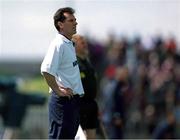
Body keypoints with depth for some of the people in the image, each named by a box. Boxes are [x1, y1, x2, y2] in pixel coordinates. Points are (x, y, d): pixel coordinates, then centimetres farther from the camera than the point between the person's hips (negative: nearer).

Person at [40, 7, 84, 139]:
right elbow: (46, 70, -26)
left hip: (74, 99, 10)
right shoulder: (58, 44, -14)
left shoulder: (70, 44, 16)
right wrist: (58, 91, -18)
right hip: (63, 100, -10)